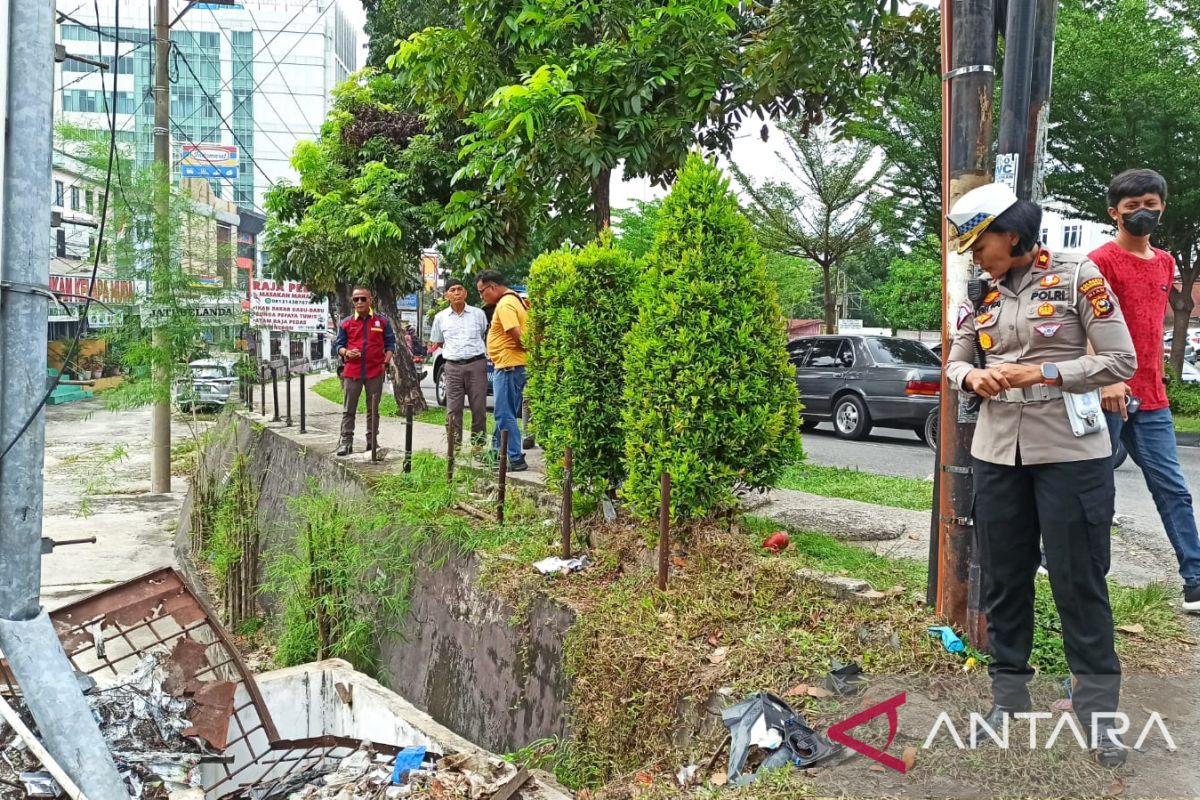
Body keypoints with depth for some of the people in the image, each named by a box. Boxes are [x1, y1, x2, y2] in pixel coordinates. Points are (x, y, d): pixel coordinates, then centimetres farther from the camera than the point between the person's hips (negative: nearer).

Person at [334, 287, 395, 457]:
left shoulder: (382, 322, 5)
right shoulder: (346, 323, 7)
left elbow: (390, 344, 8)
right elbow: (340, 345, 9)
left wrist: (386, 361, -5)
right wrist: (347, 353, -12)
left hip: (375, 372, 0)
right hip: (352, 371, 0)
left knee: (373, 409, 8)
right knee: (348, 409, 1)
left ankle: (372, 441, 16)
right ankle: (346, 441, 5)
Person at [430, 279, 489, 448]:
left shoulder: (478, 314, 5)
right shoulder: (441, 317, 9)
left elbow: (487, 338, 16)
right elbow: (438, 342, 20)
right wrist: (455, 351, 12)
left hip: (476, 365, -1)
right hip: (453, 367, 1)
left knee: (479, 408, 0)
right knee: (453, 410, 0)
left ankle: (478, 445, 9)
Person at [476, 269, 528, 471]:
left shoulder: (505, 305, -16)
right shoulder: (516, 299, 16)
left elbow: (517, 334, -25)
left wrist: (525, 348, -10)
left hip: (509, 365, -10)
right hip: (512, 364, 10)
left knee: (505, 415, -5)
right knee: (504, 413, 17)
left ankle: (516, 459, -2)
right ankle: (498, 452, 26)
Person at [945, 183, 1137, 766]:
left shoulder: (1078, 277, -6)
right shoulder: (982, 298, 8)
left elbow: (1121, 361, -9)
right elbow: (954, 361, 13)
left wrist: (1041, 373, -18)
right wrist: (972, 376, -11)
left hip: (1069, 453, -5)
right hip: (997, 453, 5)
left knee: (1078, 581, 2)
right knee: (1003, 579, 11)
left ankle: (1098, 708, 16)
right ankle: (1008, 693, 25)